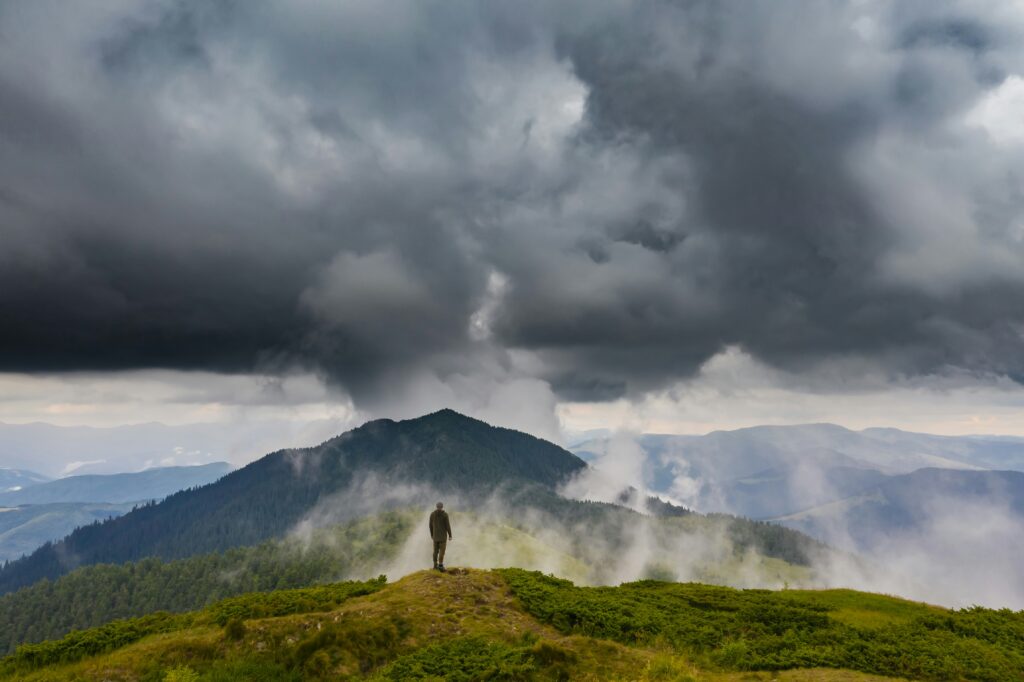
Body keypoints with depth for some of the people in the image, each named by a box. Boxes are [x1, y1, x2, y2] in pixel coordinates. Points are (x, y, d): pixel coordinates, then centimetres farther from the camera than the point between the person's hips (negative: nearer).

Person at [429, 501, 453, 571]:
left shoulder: (432, 513, 0)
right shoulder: (445, 514, -12)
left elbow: (431, 525, 6)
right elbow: (448, 525, -12)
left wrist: (431, 534, 18)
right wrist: (450, 535, -5)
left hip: (435, 534, 4)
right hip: (443, 534, -4)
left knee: (436, 550, 12)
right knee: (442, 550, -3)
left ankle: (435, 565, 15)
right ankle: (440, 565, -9)